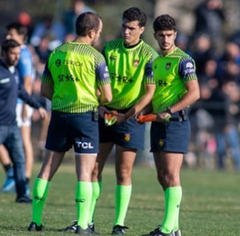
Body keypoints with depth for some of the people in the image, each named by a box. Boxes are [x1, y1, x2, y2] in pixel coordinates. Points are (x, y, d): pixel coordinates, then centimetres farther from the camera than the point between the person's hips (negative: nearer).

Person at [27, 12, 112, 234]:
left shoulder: (56, 54, 6)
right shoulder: (95, 57, -8)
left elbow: (45, 90, 12)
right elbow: (107, 96, -7)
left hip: (59, 114, 5)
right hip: (85, 116, -4)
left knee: (47, 168, 11)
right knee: (85, 172, -2)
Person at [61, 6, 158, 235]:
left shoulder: (149, 55, -8)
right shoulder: (109, 48, 4)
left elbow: (149, 92, -9)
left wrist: (127, 115, -16)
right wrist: (99, 105, -6)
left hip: (130, 117, -4)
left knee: (123, 172, -2)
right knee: (93, 167, 2)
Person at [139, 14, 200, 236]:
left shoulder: (183, 60, -8)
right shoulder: (155, 60, 16)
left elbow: (194, 93, -16)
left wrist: (169, 111, -20)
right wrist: (146, 111, 8)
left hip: (175, 123, -8)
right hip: (158, 124, 8)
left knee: (171, 176, -10)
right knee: (162, 177, 8)